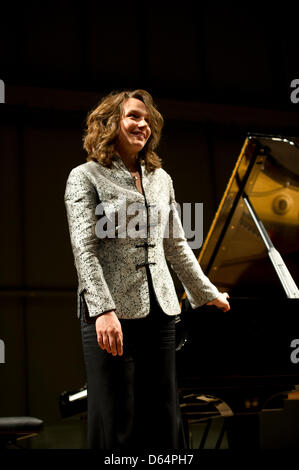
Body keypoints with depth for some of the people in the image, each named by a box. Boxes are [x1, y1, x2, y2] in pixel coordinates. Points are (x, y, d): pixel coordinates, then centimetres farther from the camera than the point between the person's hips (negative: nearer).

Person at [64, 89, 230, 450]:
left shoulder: (160, 179, 17)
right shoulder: (85, 177, 0)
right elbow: (84, 250, -10)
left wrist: (208, 294, 26)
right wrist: (103, 309, -21)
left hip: (159, 311, 6)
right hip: (112, 315, -5)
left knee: (163, 416, 5)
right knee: (117, 423, -3)